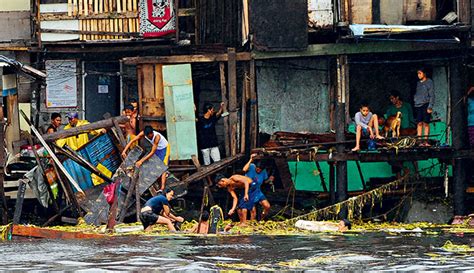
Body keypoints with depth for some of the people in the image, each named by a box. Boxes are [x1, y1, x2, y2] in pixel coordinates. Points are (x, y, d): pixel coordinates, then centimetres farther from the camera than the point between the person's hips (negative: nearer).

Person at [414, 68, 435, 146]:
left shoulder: (429, 82, 1)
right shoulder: (418, 83, 19)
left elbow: (432, 95, -4)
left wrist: (430, 106, -12)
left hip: (426, 104, -5)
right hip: (418, 105, 5)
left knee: (426, 123, -6)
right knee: (419, 123, -2)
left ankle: (426, 140, -5)